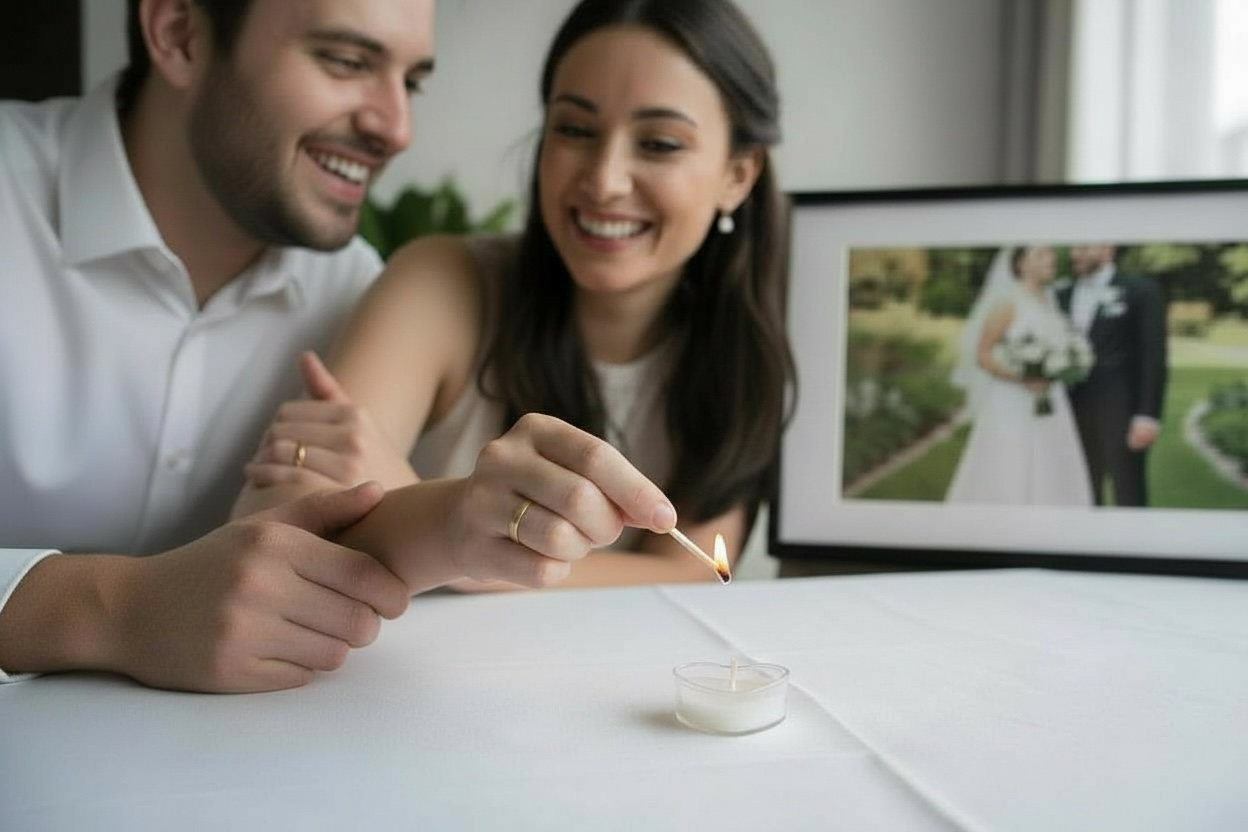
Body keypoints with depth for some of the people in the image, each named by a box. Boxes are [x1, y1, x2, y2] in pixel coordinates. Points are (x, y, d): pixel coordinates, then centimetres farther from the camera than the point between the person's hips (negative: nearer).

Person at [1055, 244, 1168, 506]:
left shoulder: (1142, 291, -2)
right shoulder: (1063, 296, 11)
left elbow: (1154, 355, -7)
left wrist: (1148, 416, -14)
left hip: (1122, 413, -4)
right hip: (1076, 414, 5)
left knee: (1129, 497, -2)